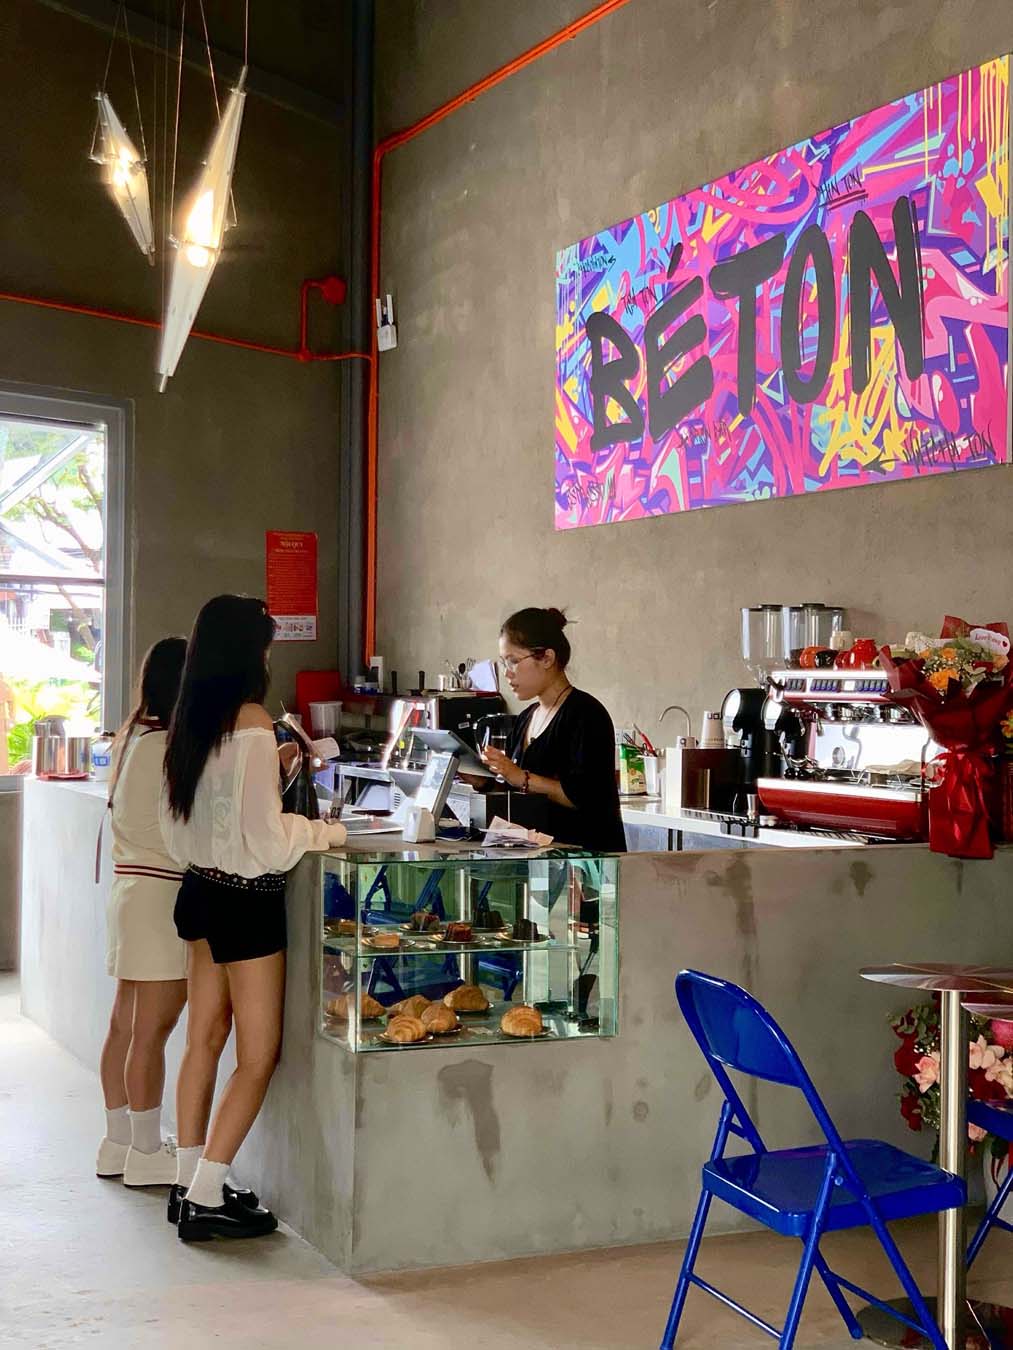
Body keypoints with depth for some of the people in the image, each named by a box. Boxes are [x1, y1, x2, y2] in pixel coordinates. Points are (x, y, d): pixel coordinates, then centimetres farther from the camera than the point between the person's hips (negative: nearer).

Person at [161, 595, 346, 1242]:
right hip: (246, 898, -8)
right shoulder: (252, 722, -19)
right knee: (259, 1055, 1)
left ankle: (190, 1182, 23)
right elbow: (264, 839, -19)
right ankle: (207, 1199, 3)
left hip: (201, 889, 8)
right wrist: (324, 832, -2)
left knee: (205, 1039, 15)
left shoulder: (190, 721, 4)